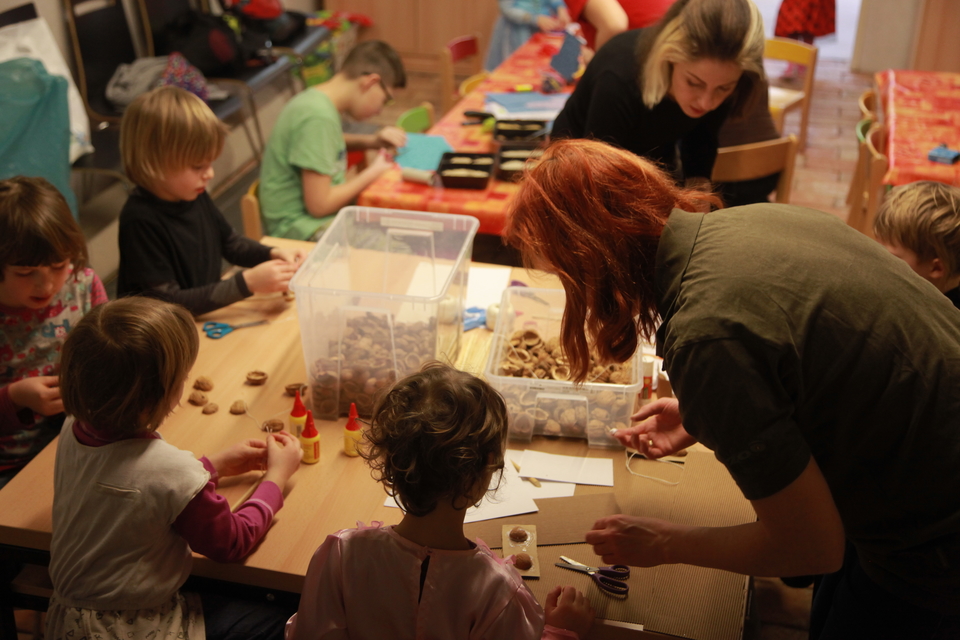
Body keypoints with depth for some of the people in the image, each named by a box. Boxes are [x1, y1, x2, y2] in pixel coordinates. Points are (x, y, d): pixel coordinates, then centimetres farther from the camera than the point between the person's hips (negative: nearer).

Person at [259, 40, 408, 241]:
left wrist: (372, 141, 11)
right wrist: (373, 172, -10)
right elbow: (319, 205, -23)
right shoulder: (318, 118, -23)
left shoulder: (317, 98, 4)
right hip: (299, 224, -10)